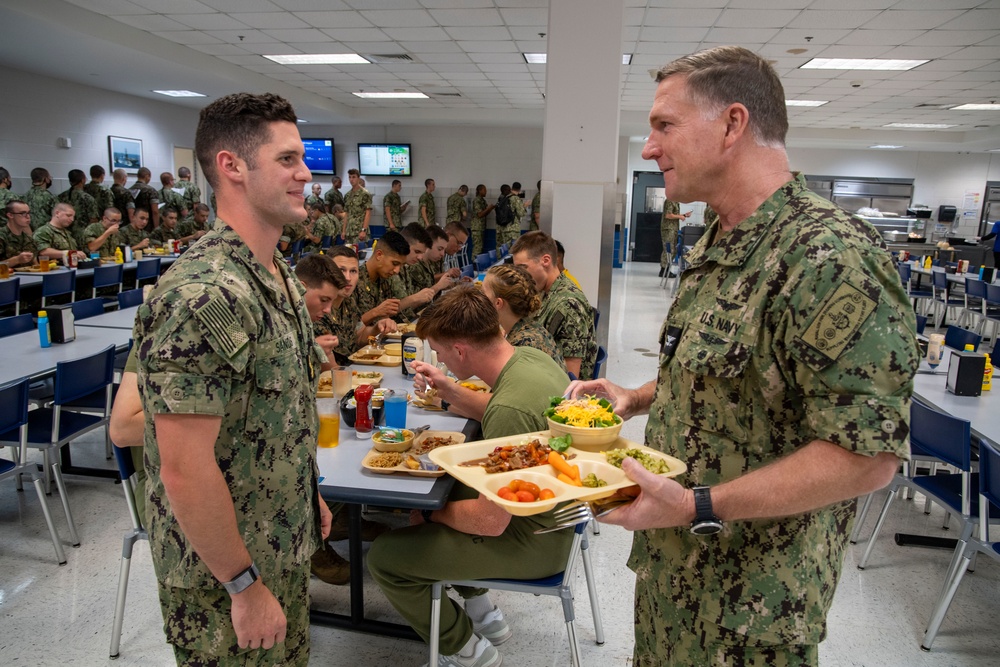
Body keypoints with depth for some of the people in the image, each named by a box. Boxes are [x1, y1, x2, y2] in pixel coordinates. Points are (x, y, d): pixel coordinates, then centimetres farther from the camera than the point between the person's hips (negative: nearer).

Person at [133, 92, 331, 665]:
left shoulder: (282, 278, 3)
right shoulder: (203, 297, -28)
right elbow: (184, 471, -27)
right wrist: (246, 586, -19)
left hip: (285, 548, 8)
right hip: (225, 578, -8)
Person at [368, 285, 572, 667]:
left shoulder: (510, 408, -33)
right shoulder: (530, 356, -5)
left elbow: (490, 522, -26)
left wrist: (430, 512, -10)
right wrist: (450, 390, 7)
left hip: (533, 542, -9)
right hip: (553, 513, 9)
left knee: (383, 557, -8)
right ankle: (481, 612, 27)